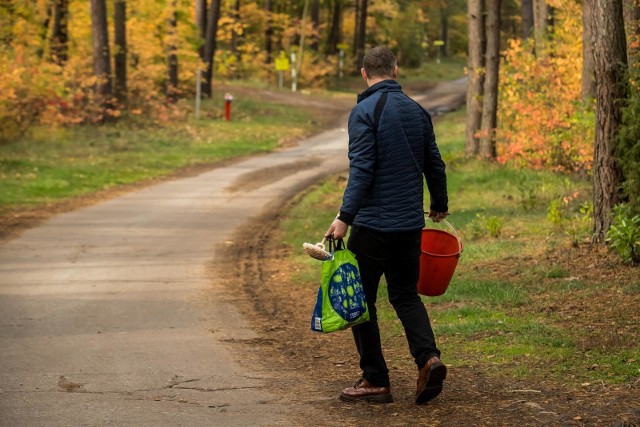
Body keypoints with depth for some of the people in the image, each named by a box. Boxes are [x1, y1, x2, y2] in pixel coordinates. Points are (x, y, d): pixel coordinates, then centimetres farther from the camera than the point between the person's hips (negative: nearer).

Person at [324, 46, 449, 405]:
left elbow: (362, 169, -19)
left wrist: (345, 217, -21)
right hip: (411, 224, 6)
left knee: (361, 299, 5)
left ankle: (376, 381, 7)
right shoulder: (417, 111, 8)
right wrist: (440, 205, 32)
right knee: (406, 294, 16)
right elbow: (435, 164, 16)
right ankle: (429, 356, -6)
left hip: (373, 223, -6)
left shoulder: (365, 111, -10)